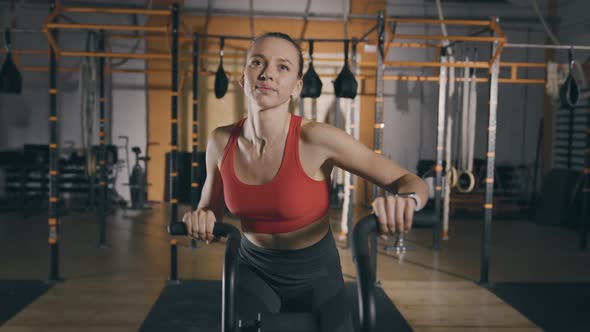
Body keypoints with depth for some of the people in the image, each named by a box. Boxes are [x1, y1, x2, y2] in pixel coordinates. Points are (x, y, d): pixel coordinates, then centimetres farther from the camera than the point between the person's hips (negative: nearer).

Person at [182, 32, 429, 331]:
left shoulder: (316, 139, -22)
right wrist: (200, 218, -16)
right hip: (254, 271, 1)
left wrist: (405, 202, -40)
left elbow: (411, 182, -17)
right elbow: (210, 210, 7)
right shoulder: (221, 141, -11)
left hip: (315, 275, -1)